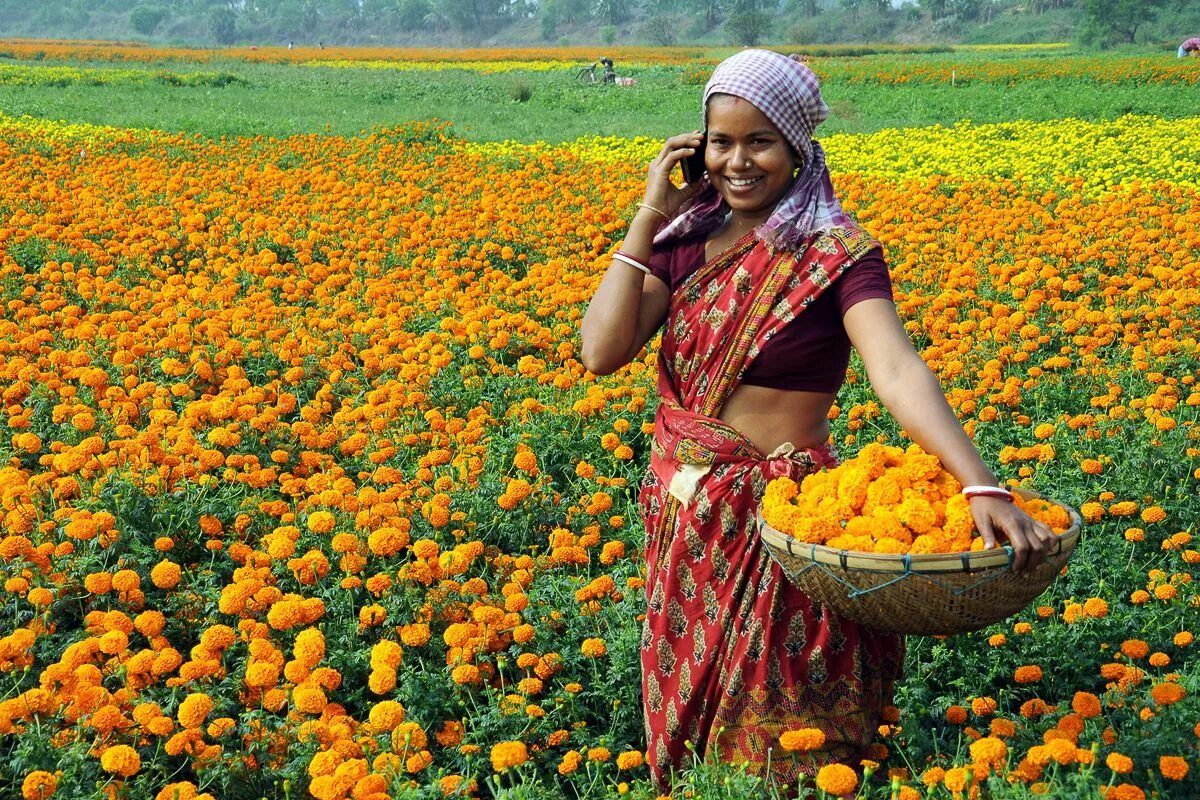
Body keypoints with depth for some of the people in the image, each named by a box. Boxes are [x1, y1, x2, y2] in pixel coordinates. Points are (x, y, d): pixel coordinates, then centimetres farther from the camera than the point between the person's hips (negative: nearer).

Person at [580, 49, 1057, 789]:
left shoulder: (835, 253, -12)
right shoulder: (686, 240, 1)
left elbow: (898, 371, -27)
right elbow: (602, 353, -11)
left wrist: (984, 487, -41)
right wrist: (649, 218, -10)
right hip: (684, 517, 5)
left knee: (774, 738, 7)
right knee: (687, 719, 21)